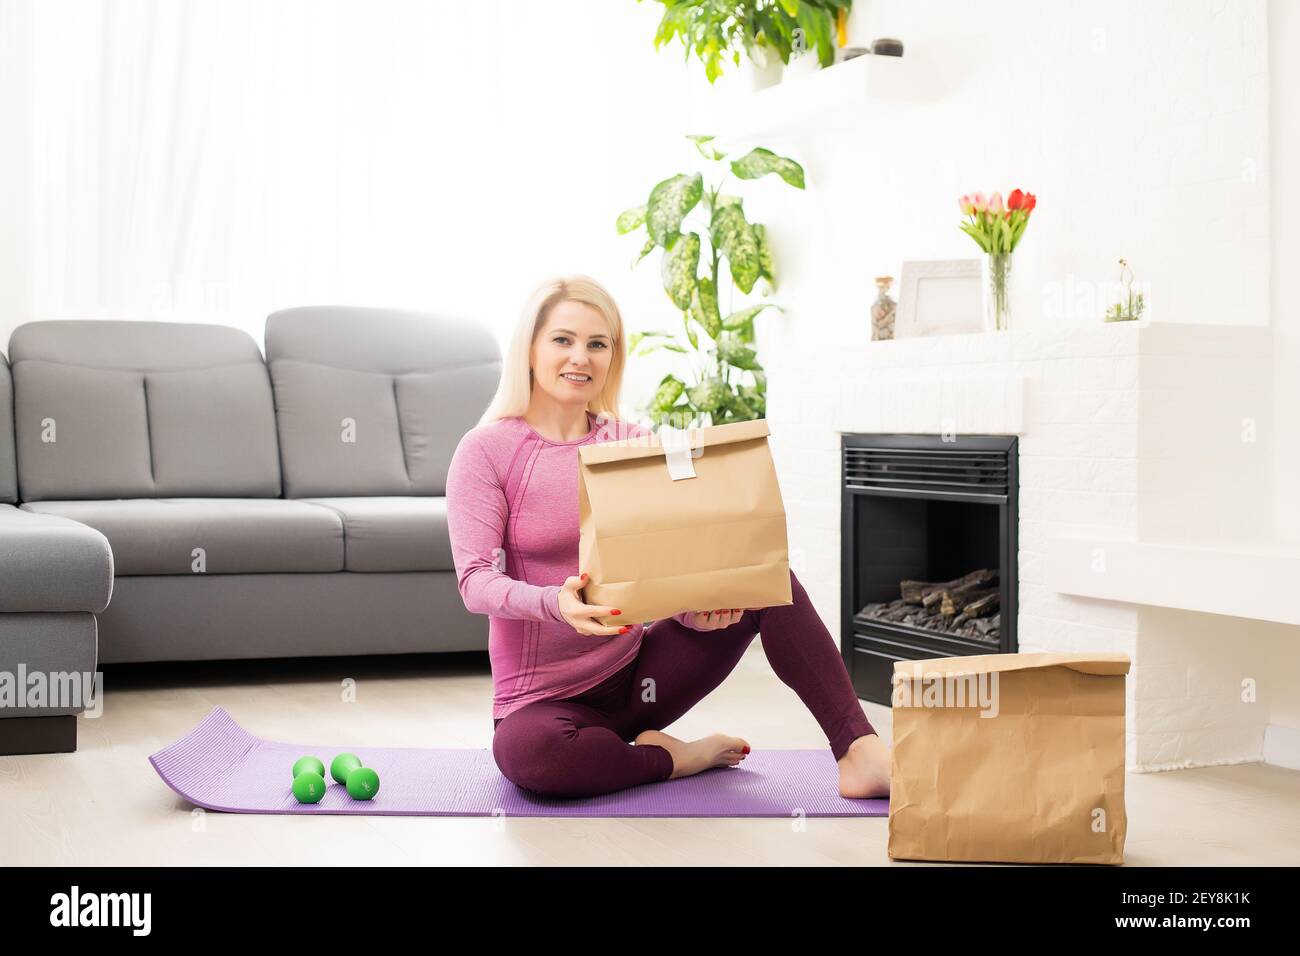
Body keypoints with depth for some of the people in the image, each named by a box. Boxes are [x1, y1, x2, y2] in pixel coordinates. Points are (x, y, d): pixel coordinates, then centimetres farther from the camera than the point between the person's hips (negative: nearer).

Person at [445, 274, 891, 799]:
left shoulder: (632, 442, 6)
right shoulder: (485, 451, -8)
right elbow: (476, 581, -17)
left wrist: (700, 601, -25)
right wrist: (555, 603, -38)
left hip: (637, 671, 4)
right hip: (545, 696, -4)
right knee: (523, 751, -39)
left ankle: (857, 748, -20)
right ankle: (675, 758, -12)